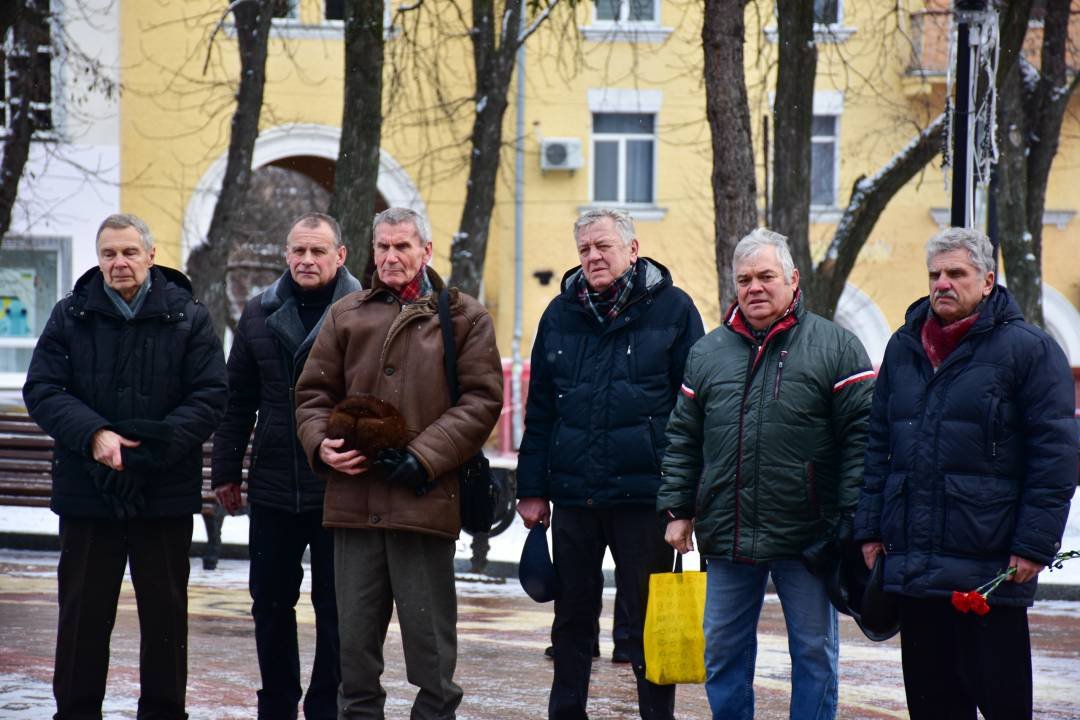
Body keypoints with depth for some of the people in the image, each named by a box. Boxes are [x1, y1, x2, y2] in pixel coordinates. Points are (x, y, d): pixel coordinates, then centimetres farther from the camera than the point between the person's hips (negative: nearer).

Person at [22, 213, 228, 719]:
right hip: (87, 488, 1)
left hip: (165, 489, -1)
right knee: (82, 610, 6)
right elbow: (42, 391, -1)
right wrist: (93, 435, -18)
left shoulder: (188, 317, 1)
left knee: (165, 610, 7)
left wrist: (152, 446, -17)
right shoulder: (71, 316, 5)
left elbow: (211, 396, -5)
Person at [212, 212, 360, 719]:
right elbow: (237, 401, 12)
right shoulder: (260, 314, 9)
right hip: (272, 488, 4)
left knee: (335, 609, 4)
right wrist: (226, 471, 9)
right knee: (270, 605, 11)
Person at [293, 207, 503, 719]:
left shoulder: (463, 318, 5)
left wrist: (424, 457, -12)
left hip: (424, 499, -3)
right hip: (354, 498, 3)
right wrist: (323, 444, -5)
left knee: (430, 637, 1)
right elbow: (312, 393, 16)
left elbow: (481, 400, -2)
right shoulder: (346, 315, 15)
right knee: (354, 639, 9)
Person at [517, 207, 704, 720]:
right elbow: (539, 409, 13)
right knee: (572, 616, 11)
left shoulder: (672, 309, 0)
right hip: (573, 494, 4)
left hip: (643, 495, -3)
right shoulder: (561, 313, 10)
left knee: (648, 619, 3)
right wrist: (532, 488, 8)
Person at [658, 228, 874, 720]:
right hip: (727, 535, 4)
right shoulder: (708, 352, 10)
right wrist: (677, 509, 6)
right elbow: (683, 439, 14)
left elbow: (860, 434, -7)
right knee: (723, 652, 11)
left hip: (808, 533, -4)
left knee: (814, 652, 5)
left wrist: (856, 517, -13)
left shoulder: (834, 346, -3)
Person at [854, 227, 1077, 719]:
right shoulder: (903, 348, 15)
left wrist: (1035, 544, -13)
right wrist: (871, 527, 11)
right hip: (913, 563, 6)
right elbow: (879, 446, 19)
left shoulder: (1028, 349, -4)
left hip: (990, 567, -6)